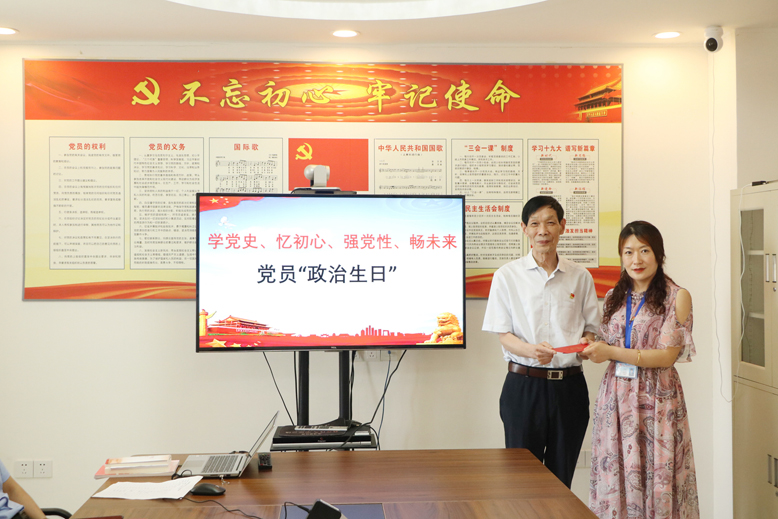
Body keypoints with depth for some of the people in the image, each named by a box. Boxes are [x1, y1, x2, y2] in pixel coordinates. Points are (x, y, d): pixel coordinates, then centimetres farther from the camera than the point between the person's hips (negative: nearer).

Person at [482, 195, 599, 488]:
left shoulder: (580, 277, 8)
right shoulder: (508, 275, 1)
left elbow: (591, 329, 12)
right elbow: (504, 335, -2)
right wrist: (531, 350, -23)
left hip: (569, 385, 2)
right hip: (524, 385, -2)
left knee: (561, 479, 8)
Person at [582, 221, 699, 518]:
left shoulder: (676, 297, -5)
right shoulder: (614, 297, 12)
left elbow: (667, 356, -11)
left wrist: (612, 353, -15)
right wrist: (591, 349, -2)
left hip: (656, 399, -4)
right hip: (616, 398, 5)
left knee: (656, 479, -1)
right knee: (615, 479, 6)